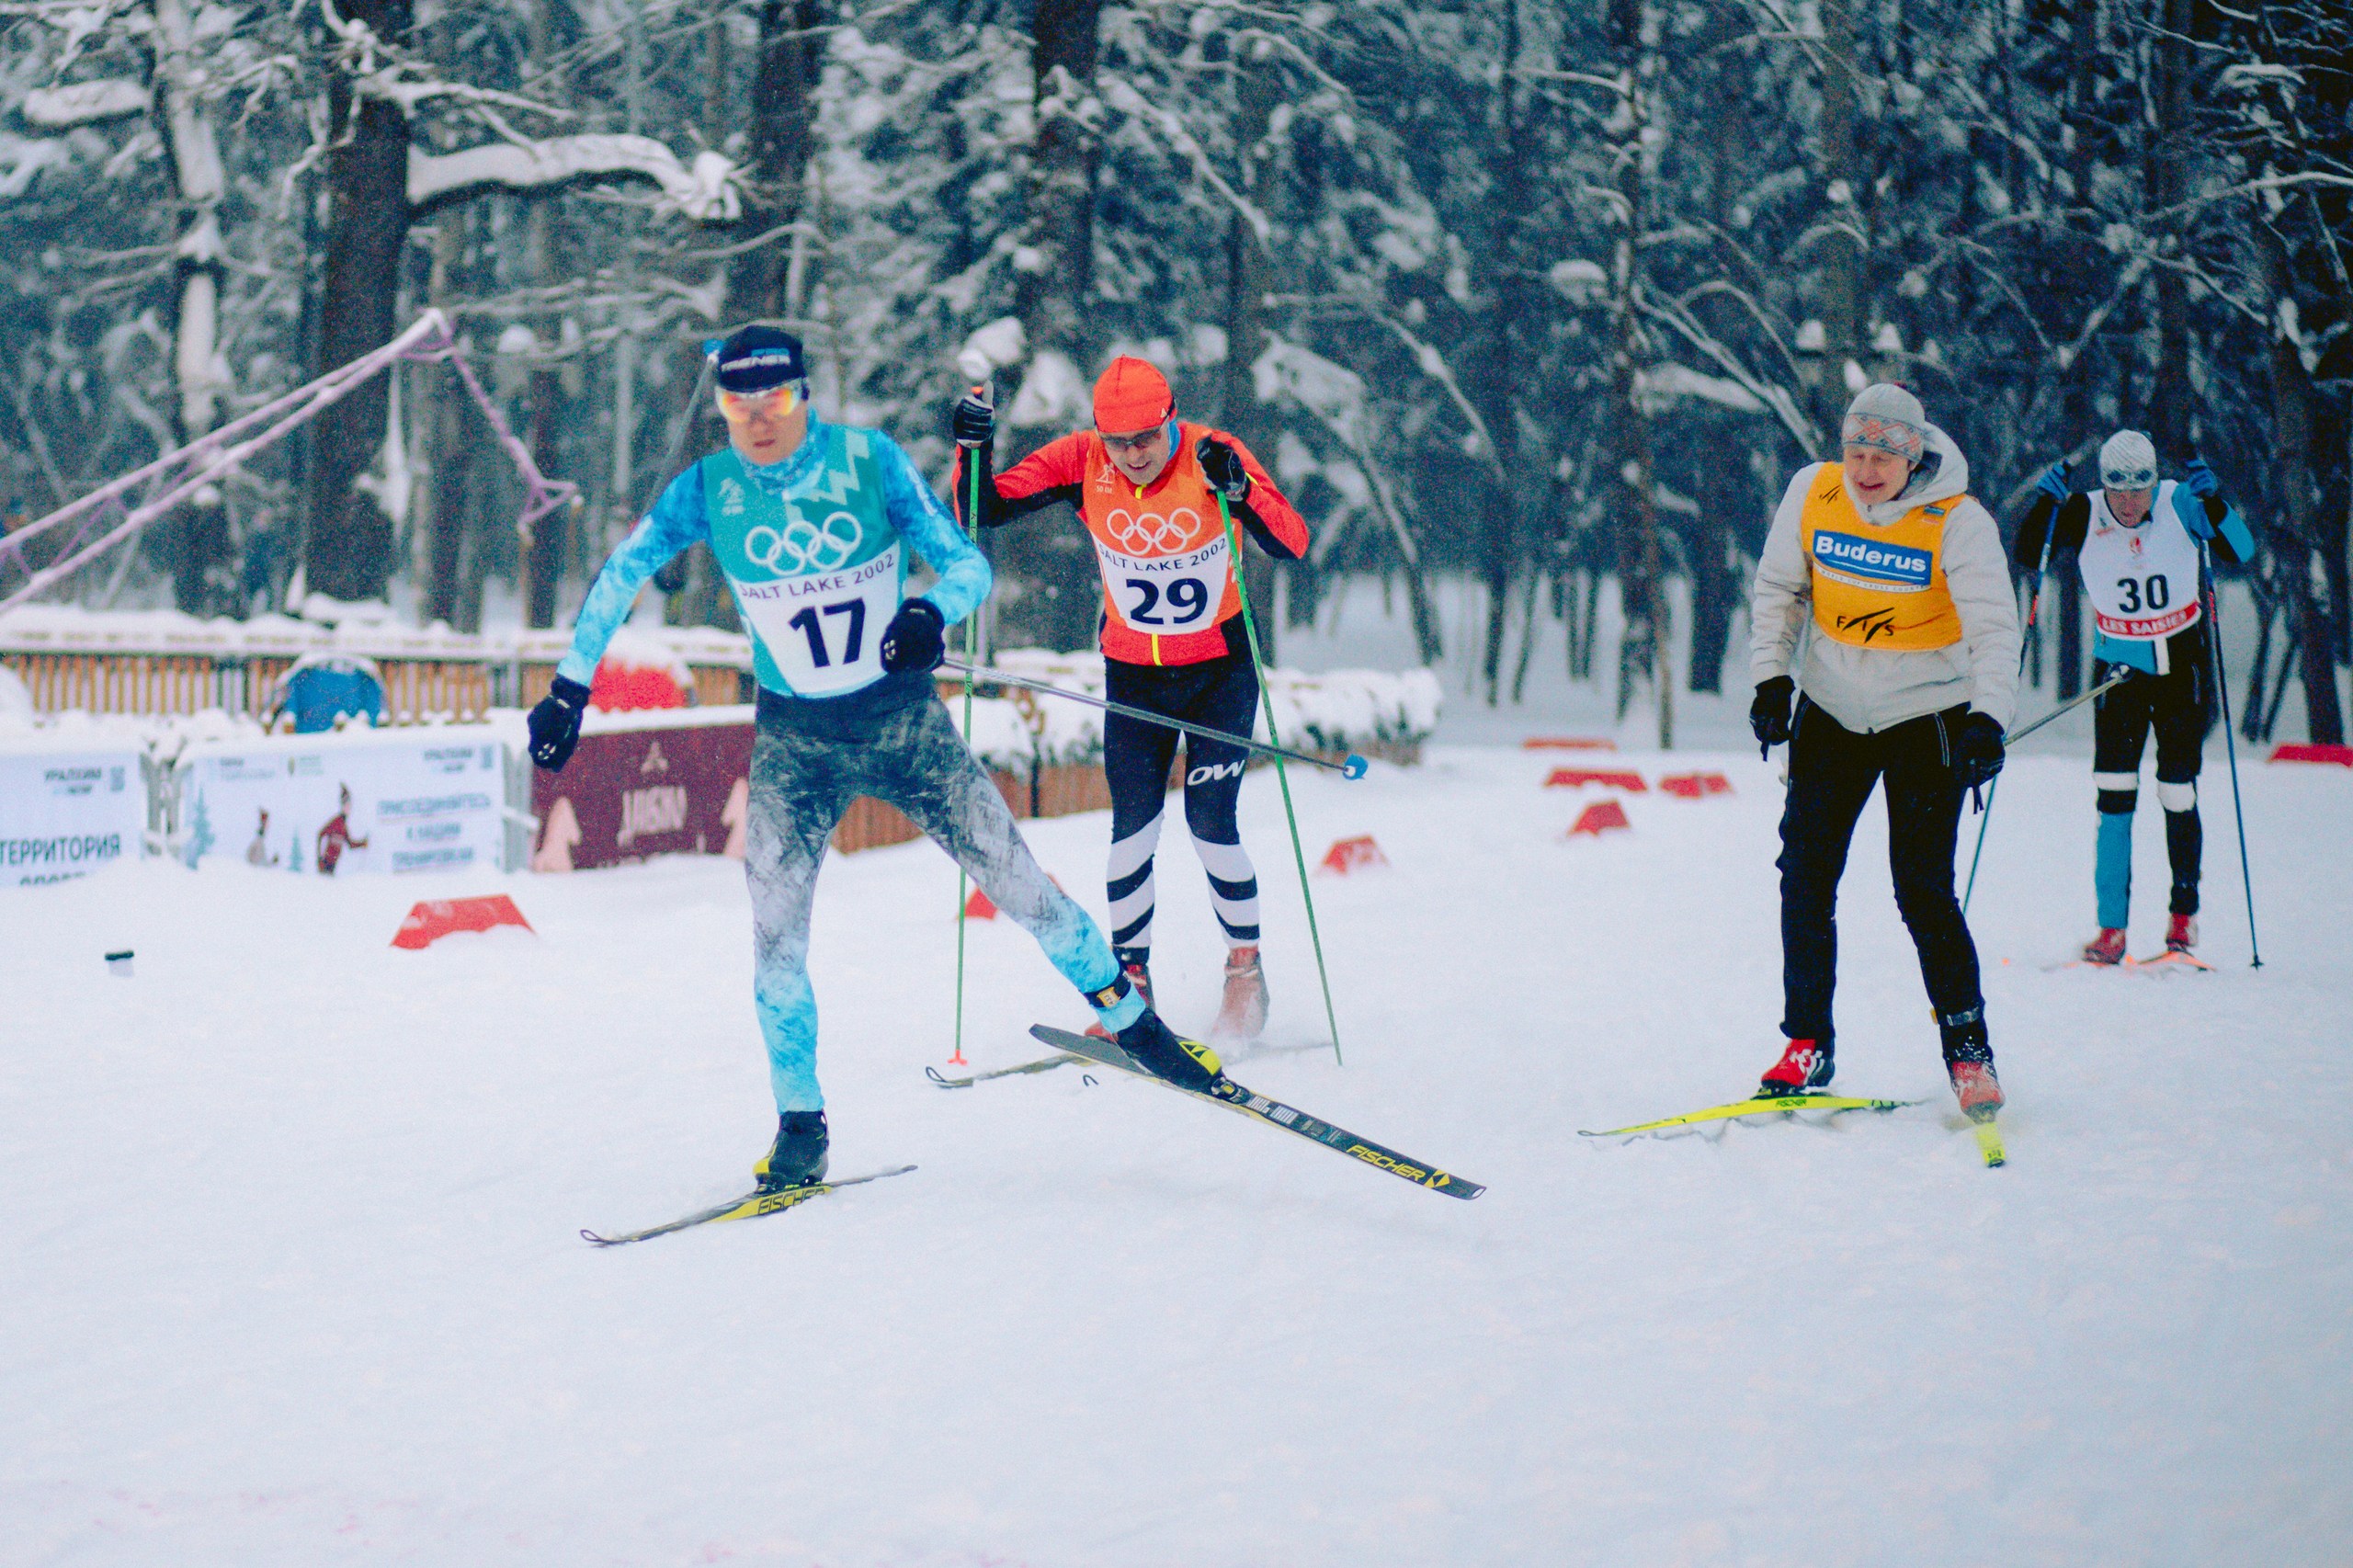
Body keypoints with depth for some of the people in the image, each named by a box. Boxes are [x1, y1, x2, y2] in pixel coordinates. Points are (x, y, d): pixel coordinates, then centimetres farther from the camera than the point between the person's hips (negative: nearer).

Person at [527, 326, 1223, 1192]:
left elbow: (968, 562, -12)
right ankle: (801, 1129, 8)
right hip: (794, 739, 1)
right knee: (775, 937, -7)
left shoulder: (871, 462, -13)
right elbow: (616, 580, 3)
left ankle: (1132, 1021, 21)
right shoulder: (707, 491, -9)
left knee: (1017, 883, 1)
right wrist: (570, 687, -1)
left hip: (905, 721, -1)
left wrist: (932, 611, -33)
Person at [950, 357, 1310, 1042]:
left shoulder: (1212, 456, -19)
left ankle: (1246, 968, 12)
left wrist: (1240, 491, -41)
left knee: (1210, 821, -8)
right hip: (1133, 670, 2)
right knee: (1133, 825, -5)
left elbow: (1292, 545, -25)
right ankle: (1131, 983, 7)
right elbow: (987, 510, -11)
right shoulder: (1082, 461, -13)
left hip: (1221, 665, -2)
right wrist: (974, 450, -28)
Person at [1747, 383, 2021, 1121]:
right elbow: (1777, 590, 5)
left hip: (1926, 715, -3)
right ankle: (1808, 1043, 8)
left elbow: (1994, 628, -24)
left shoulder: (1958, 523, -18)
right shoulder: (1812, 493, -8)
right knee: (1805, 872, -3)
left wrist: (1988, 717, -38)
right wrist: (1771, 676, -6)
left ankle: (1967, 1045, 8)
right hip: (1833, 708, 4)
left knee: (1923, 888, -8)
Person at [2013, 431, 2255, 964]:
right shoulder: (2085, 515, -10)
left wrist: (2212, 502, -31)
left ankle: (2184, 914, 19)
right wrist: (2045, 503, -27)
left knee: (2177, 794, 0)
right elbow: (2028, 556, -13)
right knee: (2114, 794, -9)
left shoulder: (2180, 503, -12)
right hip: (2119, 667, 1)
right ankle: (2111, 927, -6)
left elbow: (2241, 551, -16)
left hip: (2182, 665, -1)